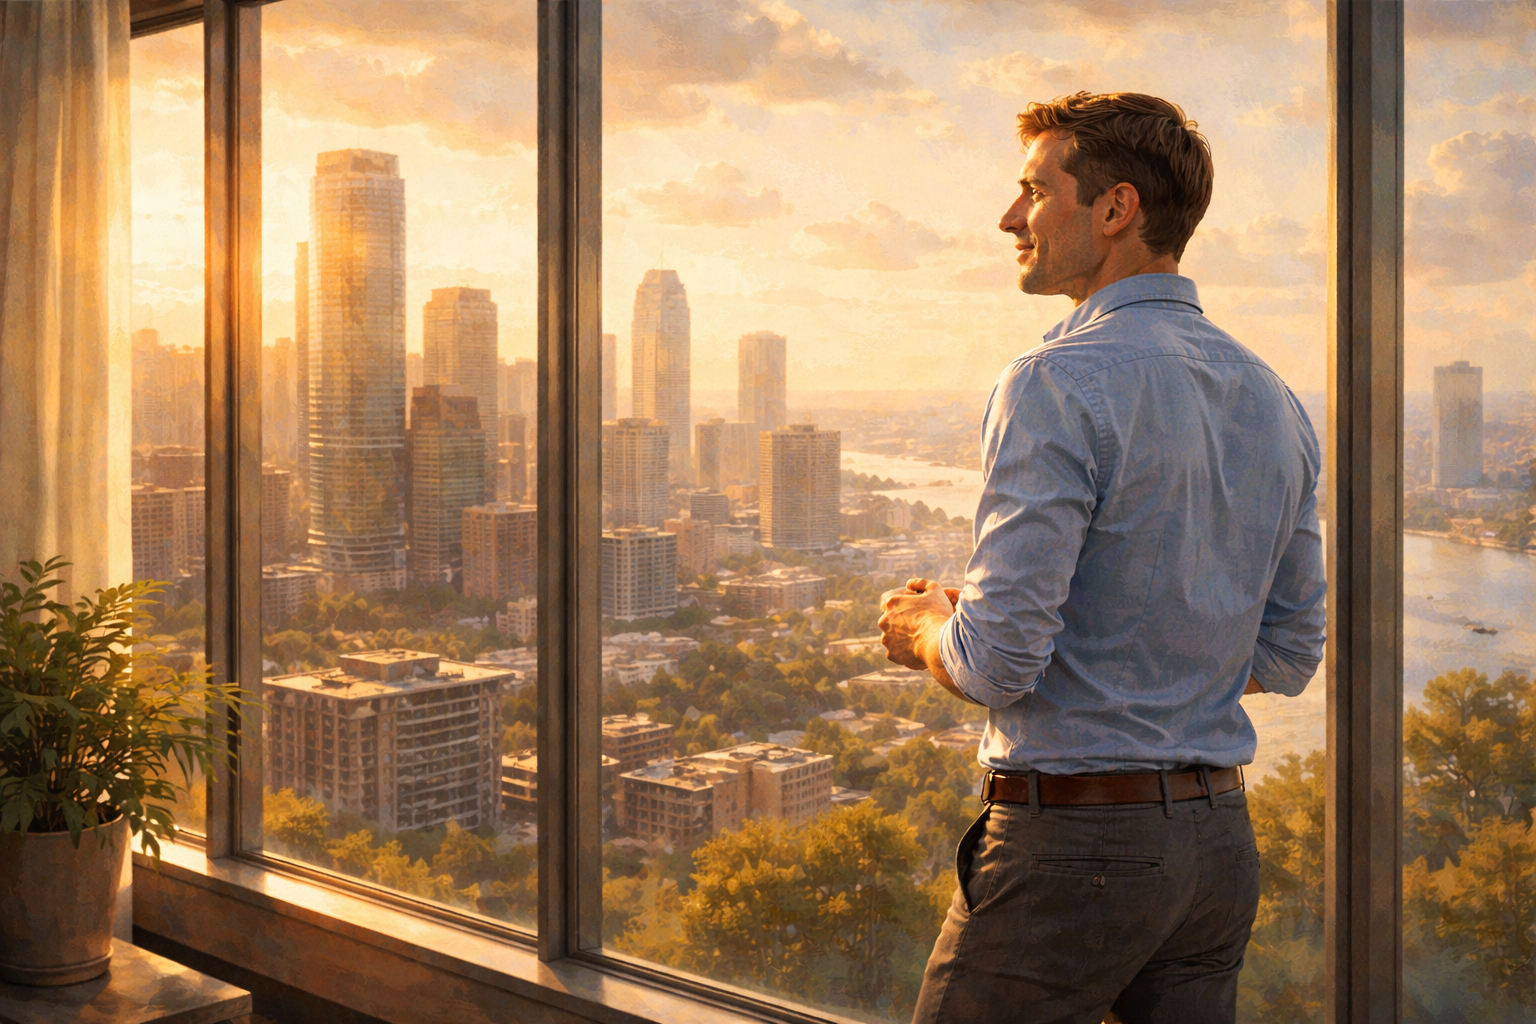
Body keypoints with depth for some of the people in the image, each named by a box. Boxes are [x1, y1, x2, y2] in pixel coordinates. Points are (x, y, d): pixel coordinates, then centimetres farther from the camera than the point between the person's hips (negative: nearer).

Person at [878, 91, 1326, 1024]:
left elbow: (999, 661, -20)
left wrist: (927, 631, 0)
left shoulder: (1061, 384, -16)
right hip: (1220, 840, 8)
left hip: (1072, 840, -7)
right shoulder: (1275, 401, 8)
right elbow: (1289, 656, 14)